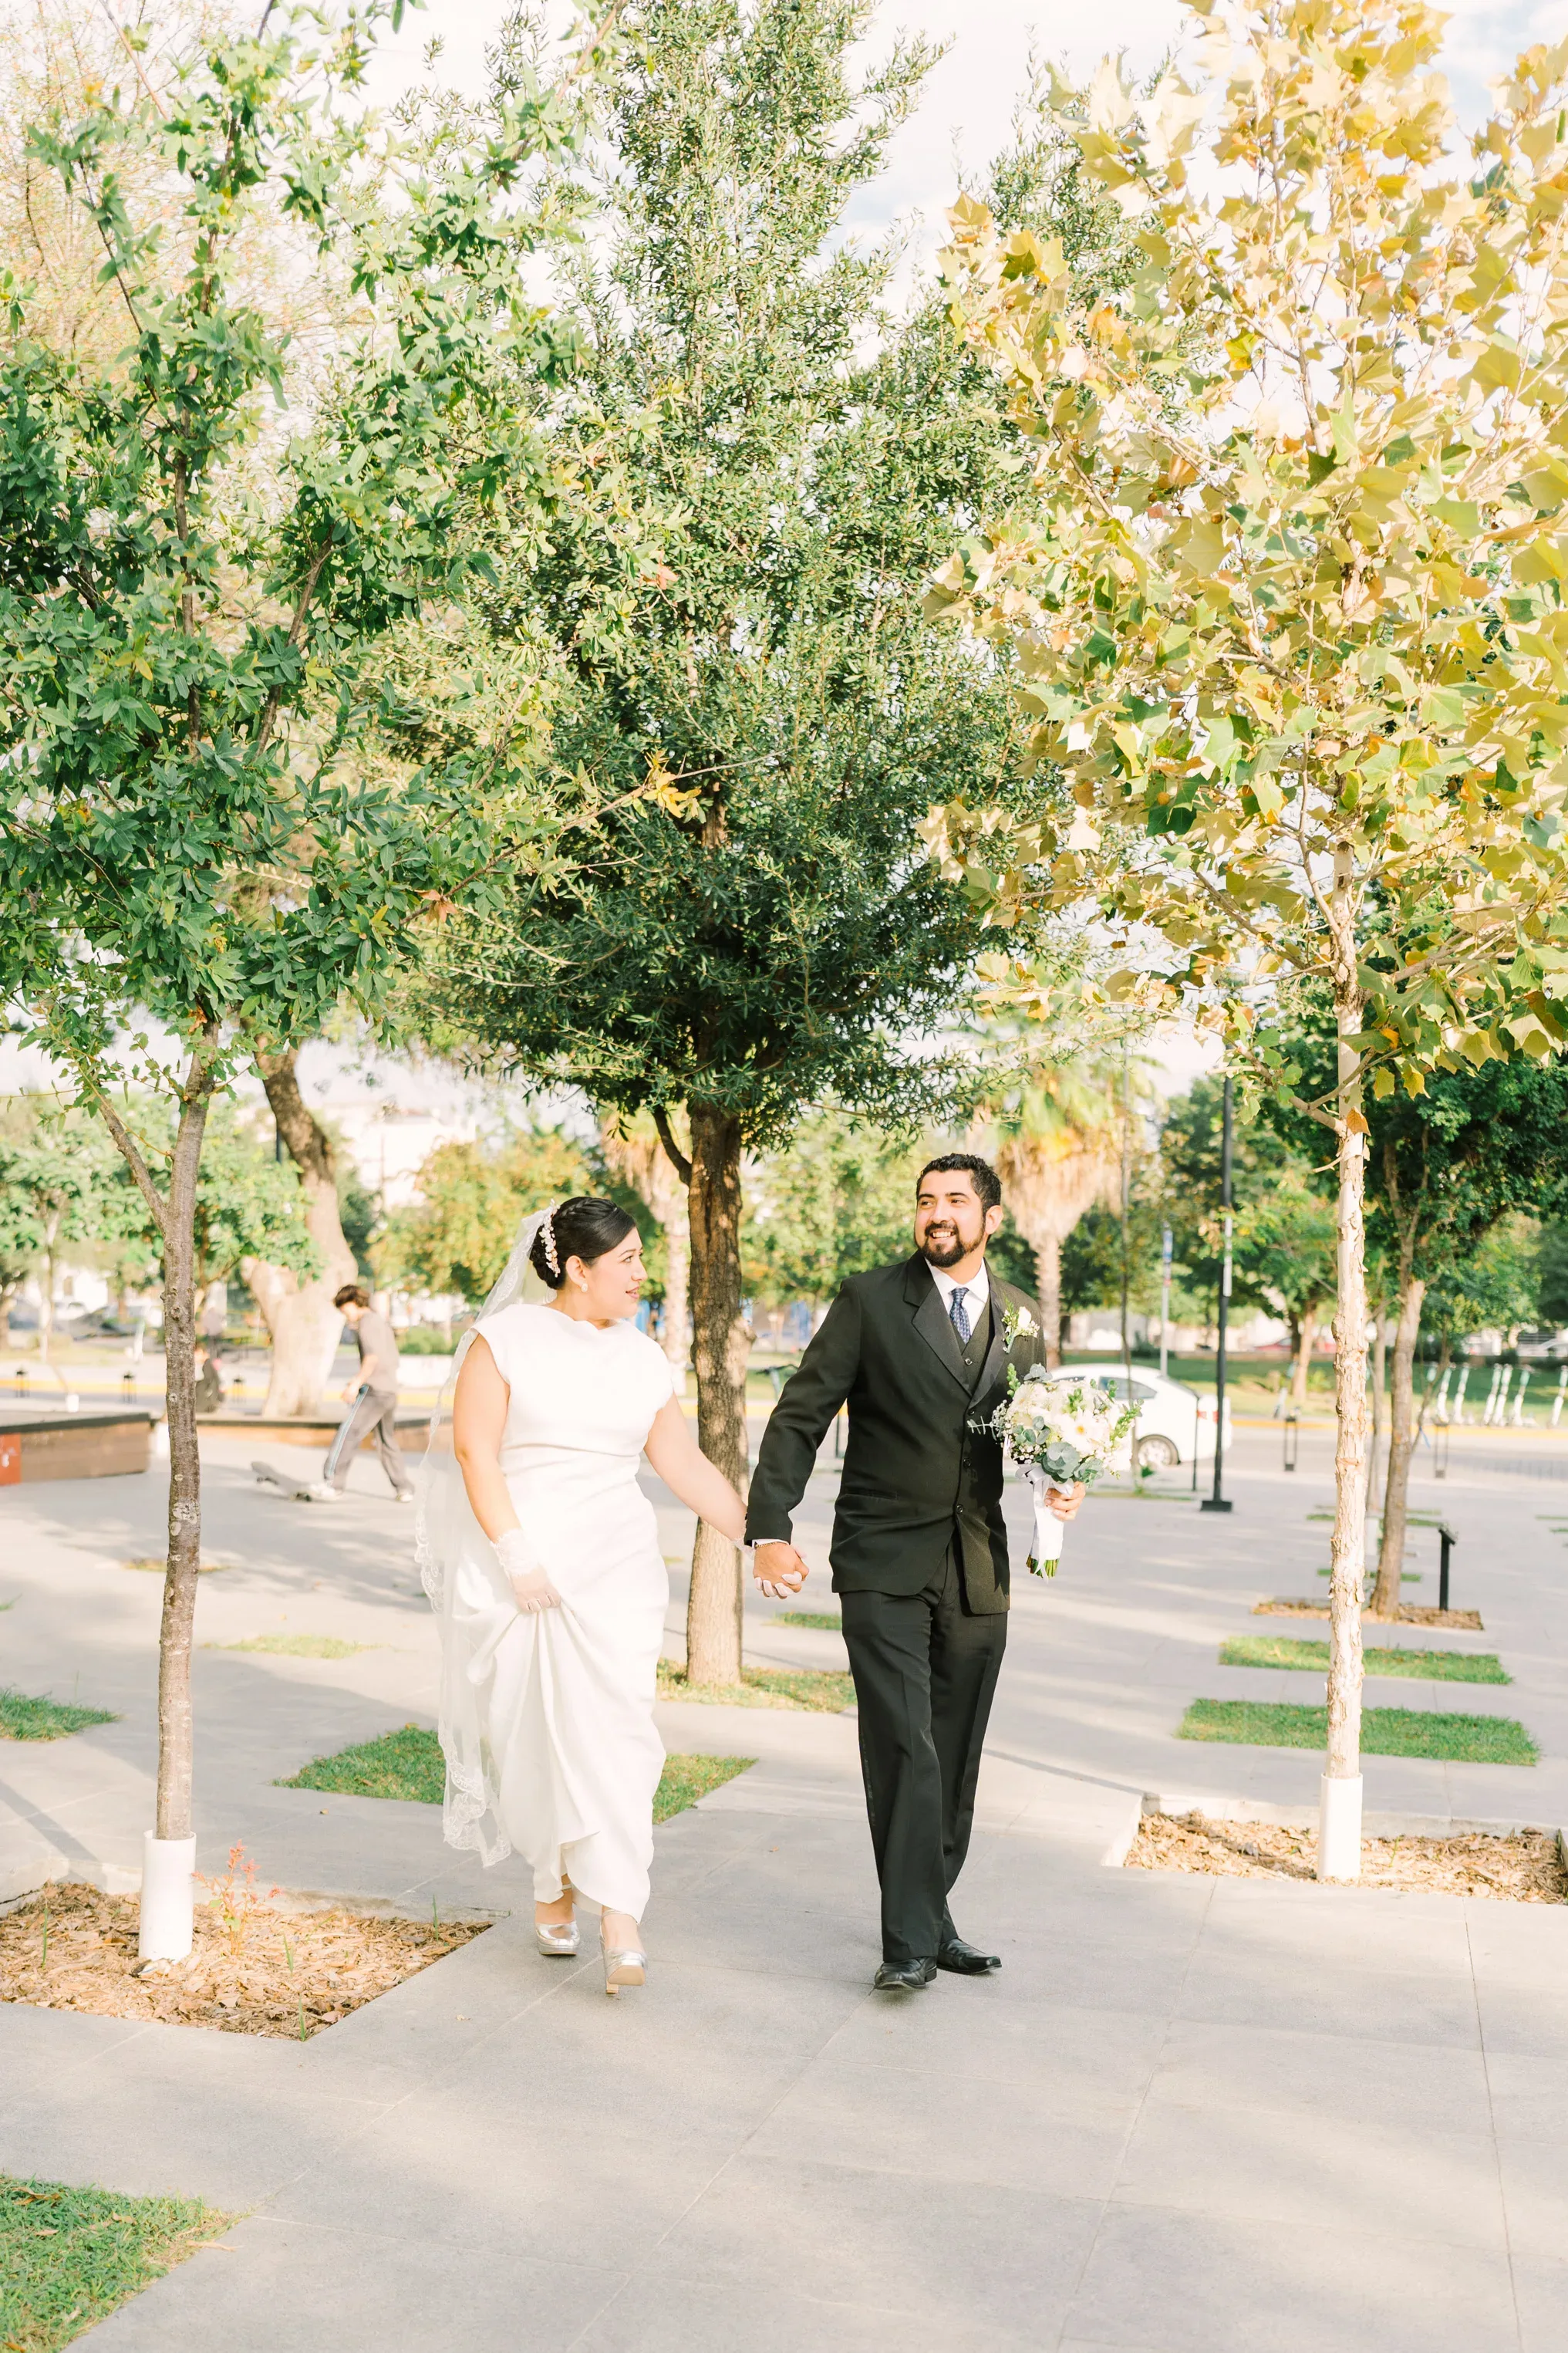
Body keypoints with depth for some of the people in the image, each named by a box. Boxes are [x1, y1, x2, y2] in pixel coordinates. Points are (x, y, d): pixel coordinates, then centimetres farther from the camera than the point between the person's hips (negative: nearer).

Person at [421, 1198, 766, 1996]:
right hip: (516, 1562, -2)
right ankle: (554, 1886, 25)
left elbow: (686, 1464, 11)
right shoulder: (506, 1339, -3)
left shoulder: (642, 1359, 9)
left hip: (615, 1564, 2)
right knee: (531, 1733, 4)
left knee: (612, 1725, -9)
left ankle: (619, 1913, -10)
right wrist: (516, 1557, -15)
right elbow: (474, 1449, -9)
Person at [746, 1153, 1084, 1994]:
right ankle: (910, 1941, -3)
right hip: (884, 1564, -4)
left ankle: (931, 1918, 24)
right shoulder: (871, 1300, -3)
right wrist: (769, 1527, -14)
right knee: (904, 1750, -10)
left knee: (955, 1760, 10)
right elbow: (799, 1417, -4)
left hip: (978, 1570, 4)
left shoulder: (1021, 1317, 10)